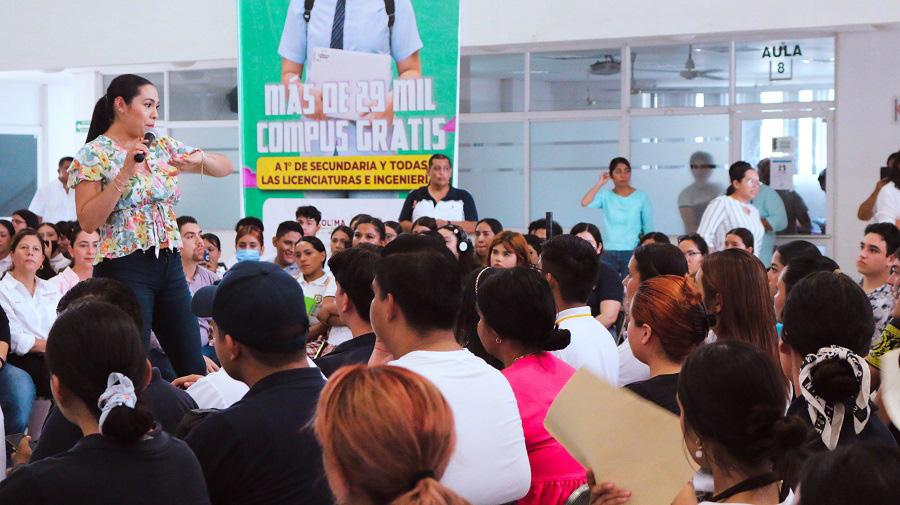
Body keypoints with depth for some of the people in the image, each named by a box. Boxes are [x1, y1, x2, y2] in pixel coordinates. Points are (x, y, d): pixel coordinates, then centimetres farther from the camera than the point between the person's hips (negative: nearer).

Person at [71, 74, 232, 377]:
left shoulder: (163, 147, 11)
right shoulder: (93, 155, -4)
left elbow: (225, 168, 14)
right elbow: (88, 221, -13)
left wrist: (199, 158, -8)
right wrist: (125, 173, -19)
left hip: (169, 266, 6)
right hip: (125, 270, -6)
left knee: (194, 368, 6)